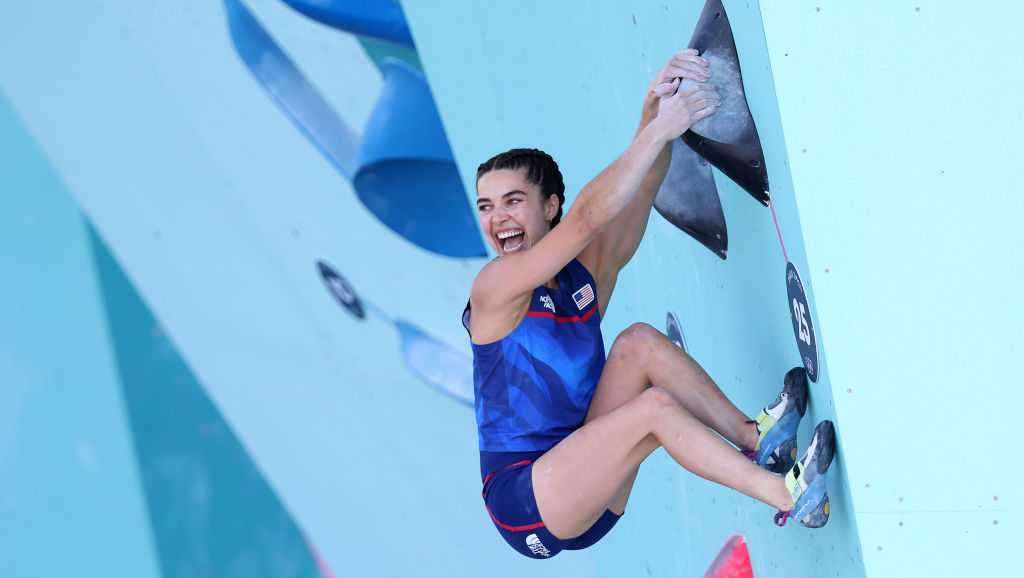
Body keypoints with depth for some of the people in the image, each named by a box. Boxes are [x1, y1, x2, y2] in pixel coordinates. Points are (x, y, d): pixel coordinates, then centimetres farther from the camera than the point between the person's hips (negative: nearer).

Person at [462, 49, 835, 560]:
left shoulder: (590, 270, 7)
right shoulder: (494, 287, -11)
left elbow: (639, 190, -7)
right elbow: (586, 218, -22)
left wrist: (656, 107, -23)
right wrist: (659, 130, -26)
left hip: (585, 497, 6)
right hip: (526, 504, -6)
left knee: (637, 342, -10)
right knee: (655, 406, -25)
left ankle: (754, 437, -13)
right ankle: (786, 495, -24)